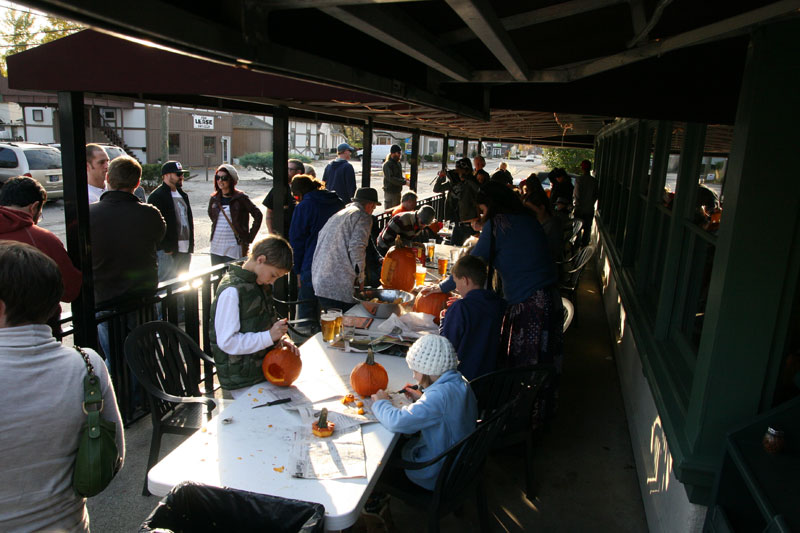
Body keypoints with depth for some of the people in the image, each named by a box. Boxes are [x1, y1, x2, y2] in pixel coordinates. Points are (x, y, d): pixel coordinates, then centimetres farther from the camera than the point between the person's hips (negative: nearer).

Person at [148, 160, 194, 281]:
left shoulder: (183, 195, 19)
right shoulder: (157, 196, -8)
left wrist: (191, 245, 12)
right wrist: (166, 248, -16)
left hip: (185, 251, 8)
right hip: (167, 252, -8)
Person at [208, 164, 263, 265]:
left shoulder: (240, 198, -7)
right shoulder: (214, 199, 7)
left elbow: (258, 215, -5)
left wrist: (250, 237, -6)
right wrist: (215, 229, 16)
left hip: (233, 248, -5)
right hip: (216, 247, 5)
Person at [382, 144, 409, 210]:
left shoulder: (398, 163, 14)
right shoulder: (387, 165, -13)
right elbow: (391, 178, -24)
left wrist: (405, 179, 0)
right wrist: (404, 182, -27)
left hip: (398, 192, 9)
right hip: (390, 192, -9)